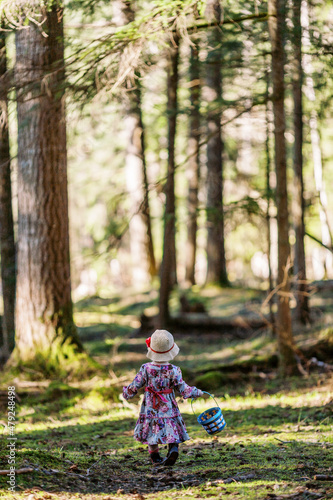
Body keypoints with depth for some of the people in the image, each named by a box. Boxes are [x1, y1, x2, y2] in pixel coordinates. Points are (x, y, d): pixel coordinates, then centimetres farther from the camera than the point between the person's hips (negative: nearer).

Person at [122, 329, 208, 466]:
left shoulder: (145, 369, -14)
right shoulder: (174, 371, -15)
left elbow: (133, 388, -6)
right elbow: (184, 390, -7)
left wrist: (126, 392, 16)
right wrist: (199, 393, 9)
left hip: (151, 408, 1)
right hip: (169, 408, -1)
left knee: (152, 432, 19)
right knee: (172, 433, 9)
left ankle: (155, 457, 27)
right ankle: (173, 449, -17)